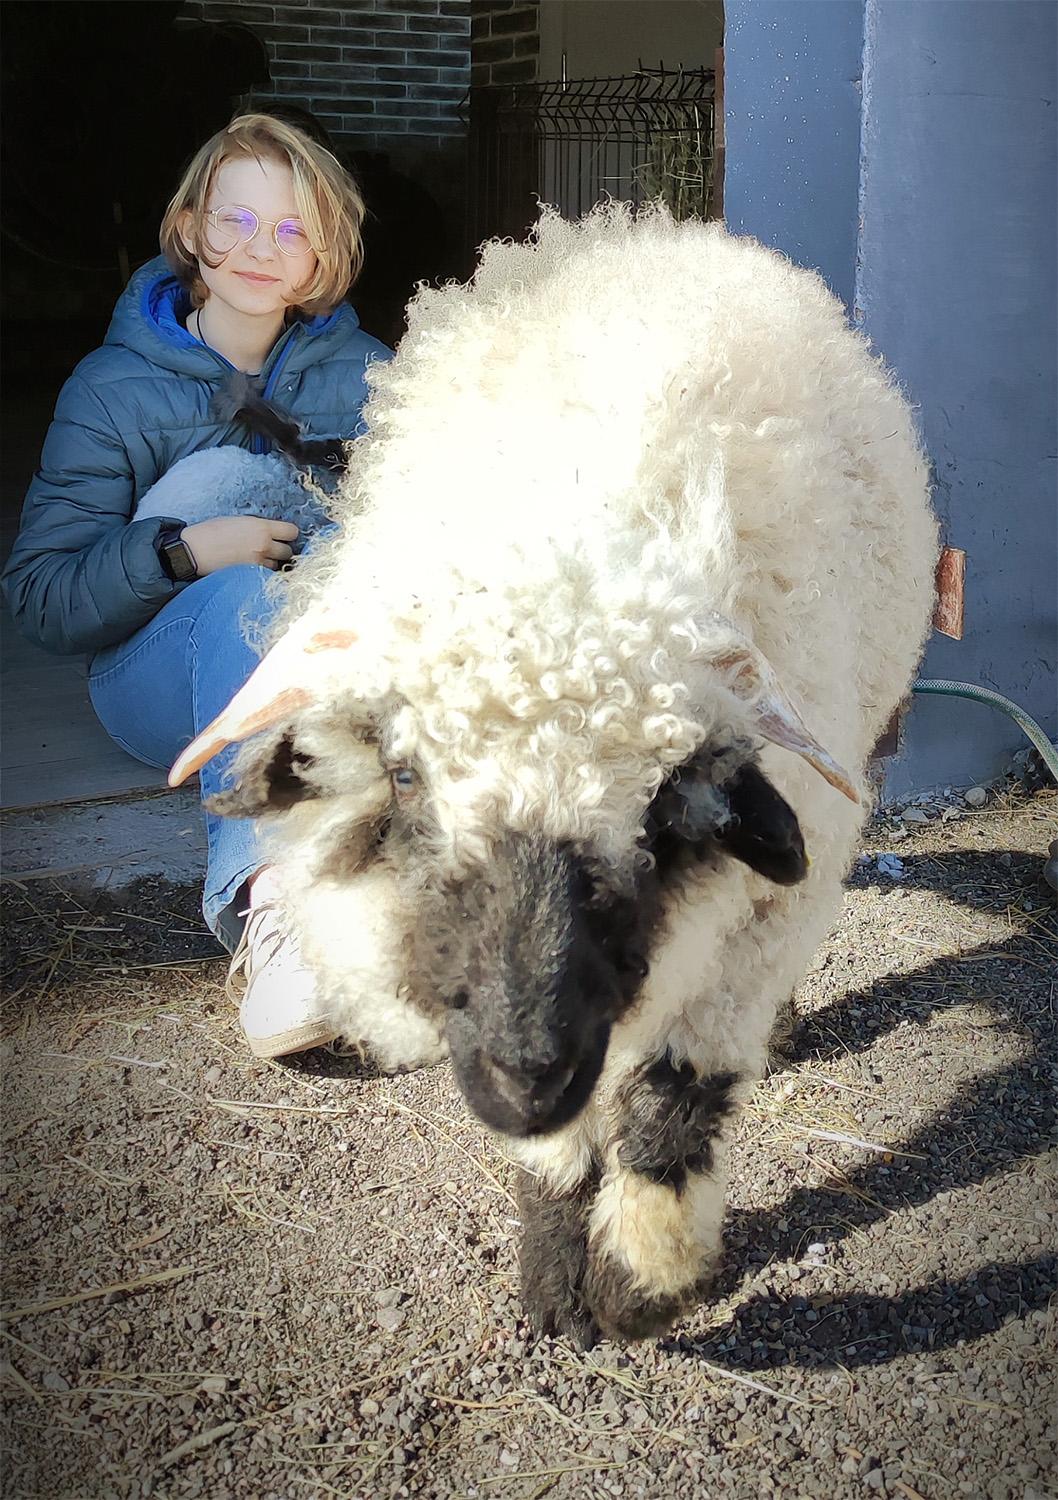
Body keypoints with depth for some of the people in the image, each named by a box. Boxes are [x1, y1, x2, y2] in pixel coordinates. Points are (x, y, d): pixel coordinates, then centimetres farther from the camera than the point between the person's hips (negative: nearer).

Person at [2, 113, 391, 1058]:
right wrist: (183, 551, -21)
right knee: (247, 593, -36)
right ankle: (274, 896, -58)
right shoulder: (116, 388, -1)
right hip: (162, 684, -2)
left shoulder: (360, 372, 7)